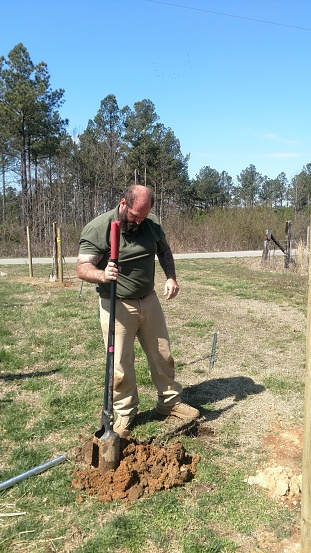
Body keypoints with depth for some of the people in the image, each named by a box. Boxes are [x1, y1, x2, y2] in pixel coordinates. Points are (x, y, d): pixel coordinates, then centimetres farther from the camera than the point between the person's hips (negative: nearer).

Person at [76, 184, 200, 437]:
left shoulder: (152, 225, -2)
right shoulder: (98, 229, -17)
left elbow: (164, 251, 15)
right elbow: (82, 268, -20)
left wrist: (171, 277, -2)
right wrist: (102, 275, -41)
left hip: (149, 301, 5)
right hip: (117, 306, -4)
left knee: (163, 355, 15)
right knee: (120, 365, 2)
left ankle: (170, 401, 35)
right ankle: (125, 414, 23)